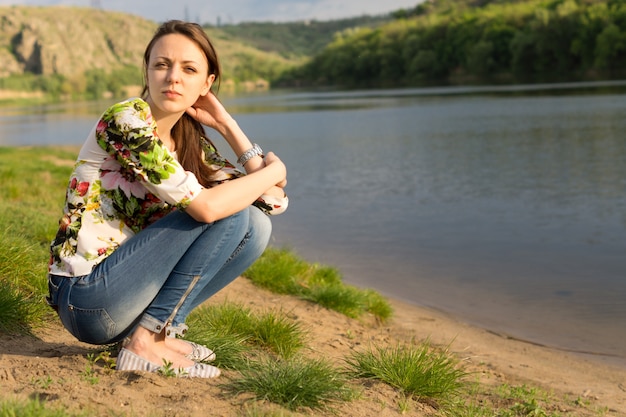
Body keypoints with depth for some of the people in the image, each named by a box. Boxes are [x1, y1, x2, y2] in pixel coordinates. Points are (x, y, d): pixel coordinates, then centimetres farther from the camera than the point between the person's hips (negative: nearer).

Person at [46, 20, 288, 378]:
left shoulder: (191, 139, 8)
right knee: (228, 213, -16)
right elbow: (205, 206, -26)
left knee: (256, 225, -2)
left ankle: (160, 327, 0)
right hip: (87, 297, -8)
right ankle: (148, 340, -14)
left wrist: (225, 122, -2)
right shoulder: (125, 121, -16)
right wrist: (274, 169, -10)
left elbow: (275, 200, 2)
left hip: (124, 289, 8)